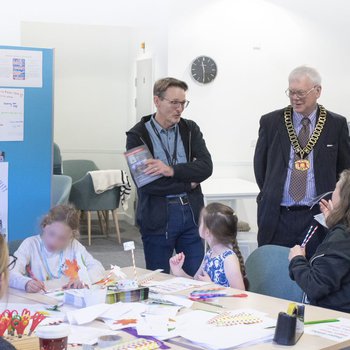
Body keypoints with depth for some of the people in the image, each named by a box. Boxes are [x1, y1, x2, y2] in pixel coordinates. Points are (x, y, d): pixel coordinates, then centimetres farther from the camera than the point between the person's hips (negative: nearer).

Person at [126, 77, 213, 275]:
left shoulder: (190, 129, 6)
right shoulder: (137, 136, -5)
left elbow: (207, 166, -7)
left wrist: (172, 170, -21)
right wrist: (188, 184, -9)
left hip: (191, 213, 3)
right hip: (157, 218, -3)